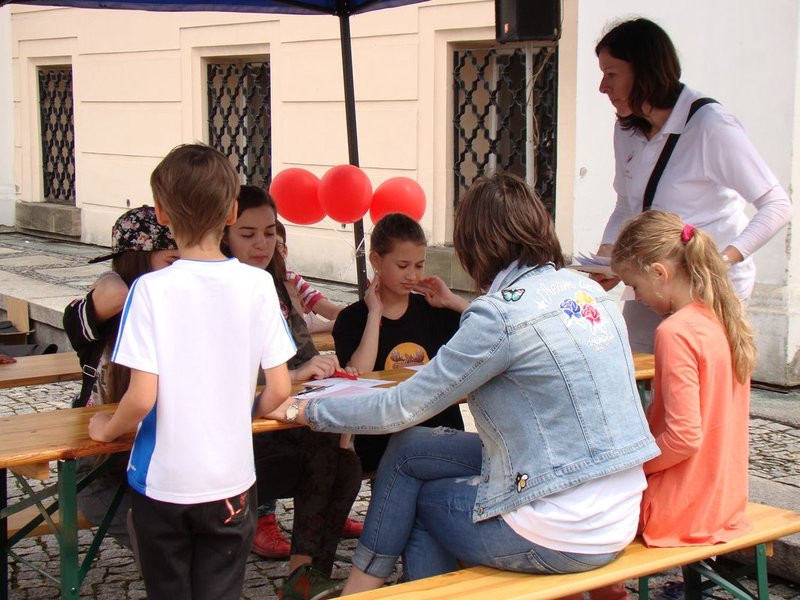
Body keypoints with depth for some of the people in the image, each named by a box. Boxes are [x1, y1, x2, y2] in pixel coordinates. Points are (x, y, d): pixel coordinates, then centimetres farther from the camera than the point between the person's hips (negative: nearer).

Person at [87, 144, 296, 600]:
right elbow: (280, 390, -5)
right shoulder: (258, 285, -8)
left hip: (162, 481, -1)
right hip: (231, 484, 2)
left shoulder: (151, 290, -15)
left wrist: (108, 429, 3)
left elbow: (142, 397, -17)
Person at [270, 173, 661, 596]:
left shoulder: (501, 312, -17)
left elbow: (403, 408, -11)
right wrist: (459, 307, 34)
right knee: (409, 448, 14)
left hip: (562, 538, -7)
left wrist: (306, 411, 2)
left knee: (406, 454, 13)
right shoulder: (589, 290, 5)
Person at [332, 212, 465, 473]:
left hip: (443, 434, 3)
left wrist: (451, 300, 2)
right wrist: (375, 314, -8)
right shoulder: (353, 319, 2)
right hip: (383, 444, -3)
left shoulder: (433, 310, 11)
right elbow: (357, 380, -15)